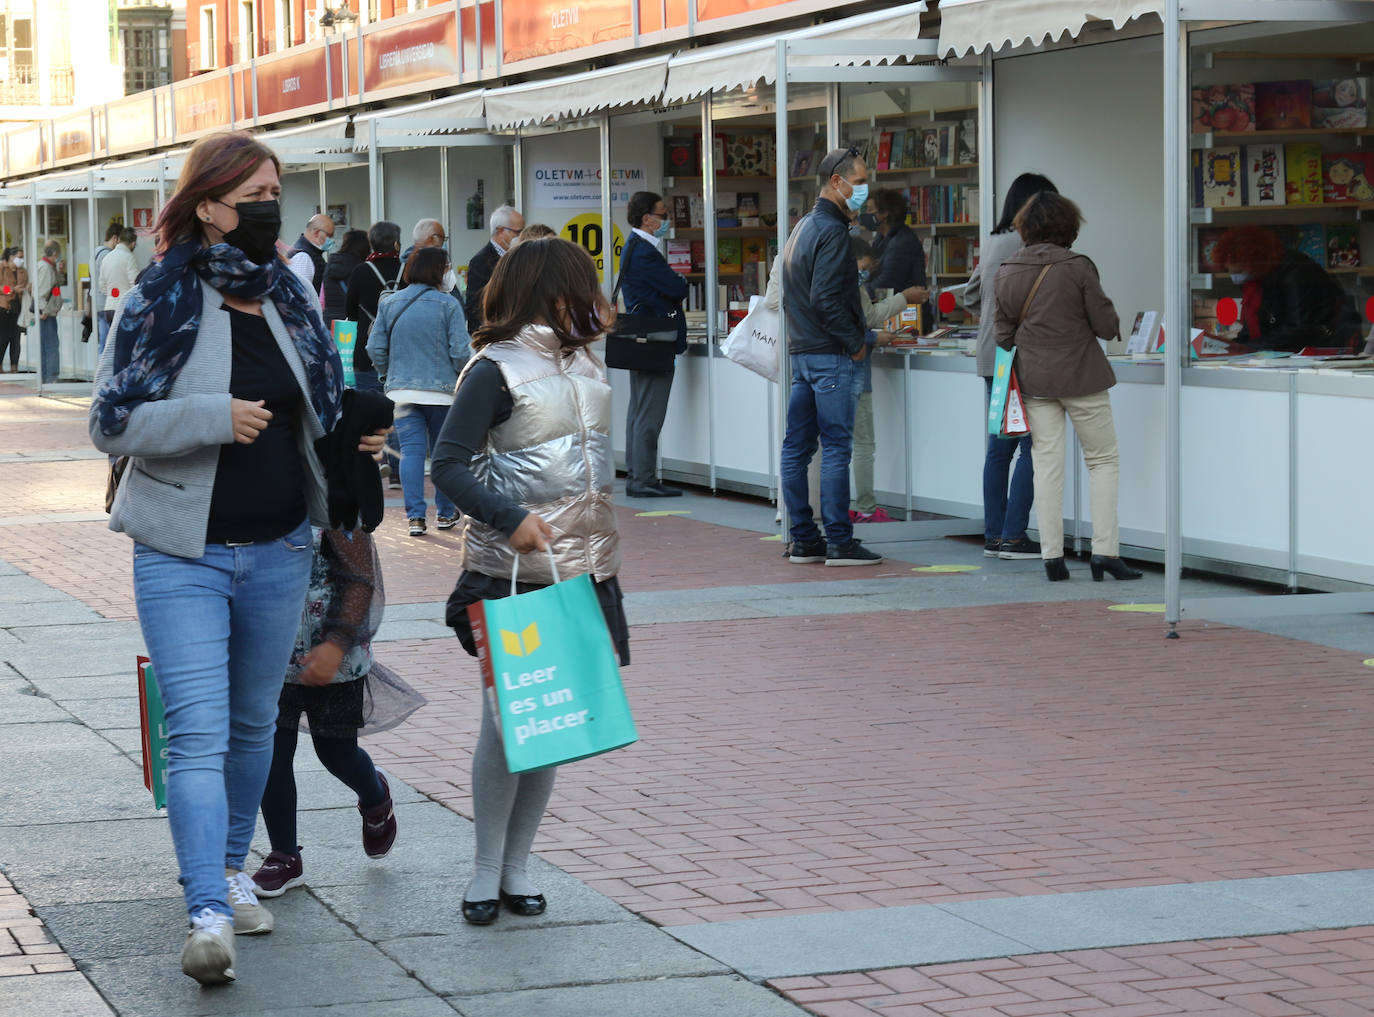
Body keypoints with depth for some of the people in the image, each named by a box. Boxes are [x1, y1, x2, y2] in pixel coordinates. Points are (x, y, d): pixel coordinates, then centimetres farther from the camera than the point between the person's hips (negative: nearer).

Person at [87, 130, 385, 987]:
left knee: (255, 722, 16)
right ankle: (208, 915, -18)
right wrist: (213, 418, -23)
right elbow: (111, 422, -11)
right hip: (184, 554, -5)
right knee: (198, 730, -13)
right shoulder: (162, 302, -9)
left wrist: (355, 438, 0)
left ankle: (232, 869, 34)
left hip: (279, 552, 5)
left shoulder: (289, 297, 7)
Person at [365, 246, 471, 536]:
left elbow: (375, 348, 3)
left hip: (401, 390, 2)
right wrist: (461, 379, 10)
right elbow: (460, 351, -10)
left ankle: (415, 515, -7)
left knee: (411, 450, 2)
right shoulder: (448, 305, -8)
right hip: (442, 390, -2)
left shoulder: (389, 304, 2)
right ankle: (445, 513, 20)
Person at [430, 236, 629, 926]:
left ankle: (515, 867, 14)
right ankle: (486, 871, 6)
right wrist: (508, 520, -26)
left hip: (584, 569, 7)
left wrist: (605, 570, 22)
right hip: (512, 572, -6)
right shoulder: (497, 368, -7)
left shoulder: (584, 364, 15)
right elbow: (449, 463, -13)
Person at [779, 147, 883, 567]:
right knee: (836, 449, -7)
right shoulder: (832, 230, -14)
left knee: (796, 448, 8)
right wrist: (856, 342, -12)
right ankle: (840, 542, -6)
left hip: (801, 352, 10)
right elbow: (826, 298, -22)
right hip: (832, 356, -10)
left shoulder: (803, 226, 17)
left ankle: (803, 539, 13)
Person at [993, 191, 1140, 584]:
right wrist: (1111, 319, 13)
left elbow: (1004, 334, 8)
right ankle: (1105, 550, 0)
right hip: (1081, 376, -4)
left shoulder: (1006, 273, 1)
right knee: (1102, 460, 7)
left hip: (1033, 379, 4)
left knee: (1047, 464, 8)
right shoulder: (1078, 268, -12)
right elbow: (1107, 326, -9)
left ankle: (1052, 555, 5)